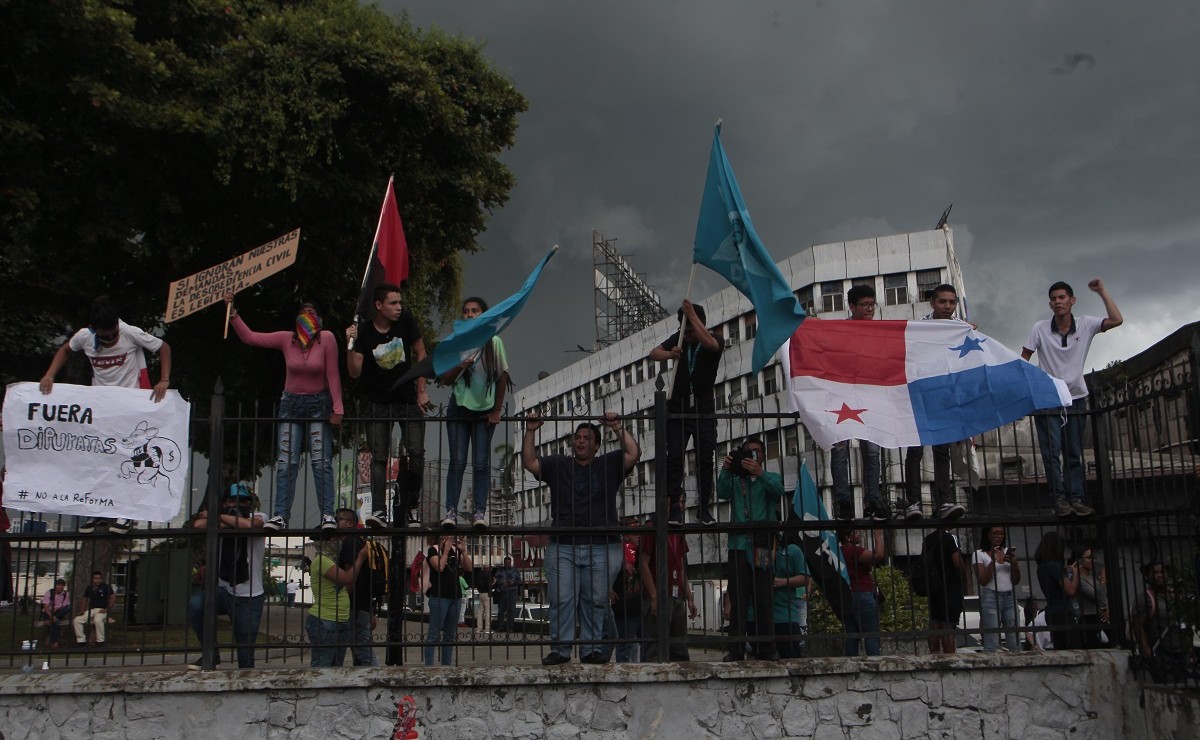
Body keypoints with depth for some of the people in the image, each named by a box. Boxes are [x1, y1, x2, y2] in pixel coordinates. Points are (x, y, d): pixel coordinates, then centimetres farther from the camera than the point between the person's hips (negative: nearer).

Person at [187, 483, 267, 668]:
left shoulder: (258, 517, -2)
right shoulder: (218, 522, 5)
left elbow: (248, 525, -26)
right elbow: (198, 525, -18)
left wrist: (219, 517, -11)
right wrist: (230, 523, -13)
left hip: (249, 597, -2)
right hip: (223, 590, 2)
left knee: (246, 652, 1)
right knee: (195, 603, -29)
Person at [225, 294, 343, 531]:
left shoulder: (327, 338, -10)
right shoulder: (286, 339, -1)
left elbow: (333, 375, -10)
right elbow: (249, 337, -1)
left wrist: (337, 408, -12)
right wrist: (232, 312, -9)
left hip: (319, 404, -3)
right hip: (291, 404, 3)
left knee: (321, 461, -7)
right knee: (286, 462, -1)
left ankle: (327, 515, -6)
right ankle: (280, 515, -1)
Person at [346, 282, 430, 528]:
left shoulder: (406, 321, -5)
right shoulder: (364, 333, -8)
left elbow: (420, 354, 4)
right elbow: (355, 372, -11)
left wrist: (421, 392, 0)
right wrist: (350, 345, -26)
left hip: (408, 400, 1)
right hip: (378, 403, 0)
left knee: (416, 453, -8)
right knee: (379, 457, -6)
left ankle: (411, 505, 8)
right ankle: (378, 511, -8)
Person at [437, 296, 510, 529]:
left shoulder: (493, 342, -1)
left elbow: (502, 377, 2)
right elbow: (445, 379, 3)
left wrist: (497, 410, 0)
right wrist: (460, 367, -17)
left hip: (485, 409, -1)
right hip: (459, 407, 1)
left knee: (481, 463, -2)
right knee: (457, 462, -2)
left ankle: (480, 512, -2)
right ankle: (451, 511, -2)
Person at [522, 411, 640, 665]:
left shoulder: (608, 465, 11)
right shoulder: (557, 465, 15)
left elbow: (633, 454, -3)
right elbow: (529, 462, 7)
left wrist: (617, 428, -5)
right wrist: (530, 432, -1)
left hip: (602, 548, -1)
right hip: (562, 547, 1)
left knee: (595, 602, 3)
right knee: (562, 601, -3)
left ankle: (591, 649, 10)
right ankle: (560, 649, 3)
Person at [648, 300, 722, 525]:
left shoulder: (716, 340, -4)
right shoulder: (678, 339, 7)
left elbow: (709, 343, -29)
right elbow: (654, 353, -3)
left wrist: (691, 314, -25)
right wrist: (670, 354, -25)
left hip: (704, 409, -2)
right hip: (678, 407, 2)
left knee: (705, 459, -4)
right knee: (674, 457, -7)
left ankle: (704, 508, 2)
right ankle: (674, 508, -9)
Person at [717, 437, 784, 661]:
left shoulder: (771, 477, 18)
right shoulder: (735, 479, 21)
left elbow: (778, 490, -5)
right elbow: (723, 493, 0)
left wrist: (759, 473, -20)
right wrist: (725, 471, -14)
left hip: (762, 544, 0)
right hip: (739, 543, 0)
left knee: (763, 598, -2)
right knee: (739, 598, -5)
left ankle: (766, 648, 1)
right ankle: (736, 649, -8)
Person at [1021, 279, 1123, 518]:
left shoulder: (1085, 325, -2)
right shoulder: (1040, 328, -6)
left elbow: (1116, 320, -15)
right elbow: (1023, 359, -2)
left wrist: (1102, 292, -13)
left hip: (1076, 398, 2)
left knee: (1074, 453, 5)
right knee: (1052, 451, -8)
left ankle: (1076, 498, 8)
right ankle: (1059, 498, -5)